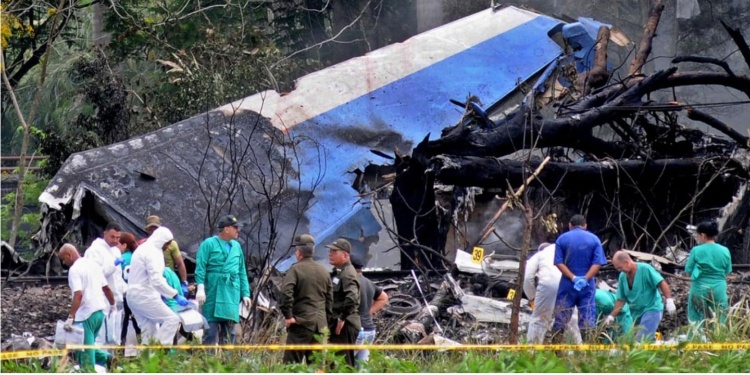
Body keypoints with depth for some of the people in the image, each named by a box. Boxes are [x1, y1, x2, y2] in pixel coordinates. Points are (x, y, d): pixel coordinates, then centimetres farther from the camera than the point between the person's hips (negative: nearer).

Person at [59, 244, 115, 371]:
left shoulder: (75, 269, -13)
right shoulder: (93, 265, 11)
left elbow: (78, 294, -25)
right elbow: (106, 288, 16)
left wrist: (71, 317, -27)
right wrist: (112, 304, 32)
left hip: (86, 314, -8)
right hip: (100, 311, 8)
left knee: (85, 350, -1)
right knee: (88, 345, 19)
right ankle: (105, 358, 6)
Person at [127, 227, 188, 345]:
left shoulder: (143, 249, 19)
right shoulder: (153, 252, -14)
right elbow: (156, 280, -23)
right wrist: (176, 295, -23)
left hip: (134, 296, 10)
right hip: (145, 296, -10)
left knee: (148, 330, 10)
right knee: (172, 319, -11)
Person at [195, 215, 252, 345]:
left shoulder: (236, 246, 16)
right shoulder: (209, 244, 0)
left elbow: (242, 272, 20)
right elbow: (200, 267, -6)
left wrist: (245, 294, 15)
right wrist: (200, 288, -15)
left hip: (232, 293, 5)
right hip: (214, 292, -5)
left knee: (229, 330, 6)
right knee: (211, 330, -7)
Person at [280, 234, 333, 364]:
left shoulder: (295, 269, -7)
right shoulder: (324, 271, 14)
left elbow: (286, 293, -20)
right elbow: (330, 298, 18)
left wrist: (288, 316, -13)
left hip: (301, 323, -6)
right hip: (320, 324, 6)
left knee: (291, 363, -6)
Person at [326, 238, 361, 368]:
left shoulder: (348, 274, -14)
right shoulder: (336, 273, 18)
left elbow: (351, 297, -29)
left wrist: (342, 319, -25)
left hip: (345, 325, -11)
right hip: (336, 323, 11)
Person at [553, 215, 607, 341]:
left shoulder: (562, 239, 2)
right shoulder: (594, 239, 3)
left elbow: (559, 262, -8)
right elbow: (598, 263, -7)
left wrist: (573, 278, -13)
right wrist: (585, 279, -14)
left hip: (567, 284, 0)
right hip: (587, 286, 1)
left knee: (560, 320, 5)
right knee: (588, 321, 3)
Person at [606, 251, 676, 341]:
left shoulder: (645, 269, -12)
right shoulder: (622, 277, 7)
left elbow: (661, 283, -15)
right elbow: (621, 300, 11)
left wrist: (669, 300, -24)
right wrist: (612, 316, 4)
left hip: (651, 309, -7)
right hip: (637, 313, 7)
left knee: (641, 340, -19)